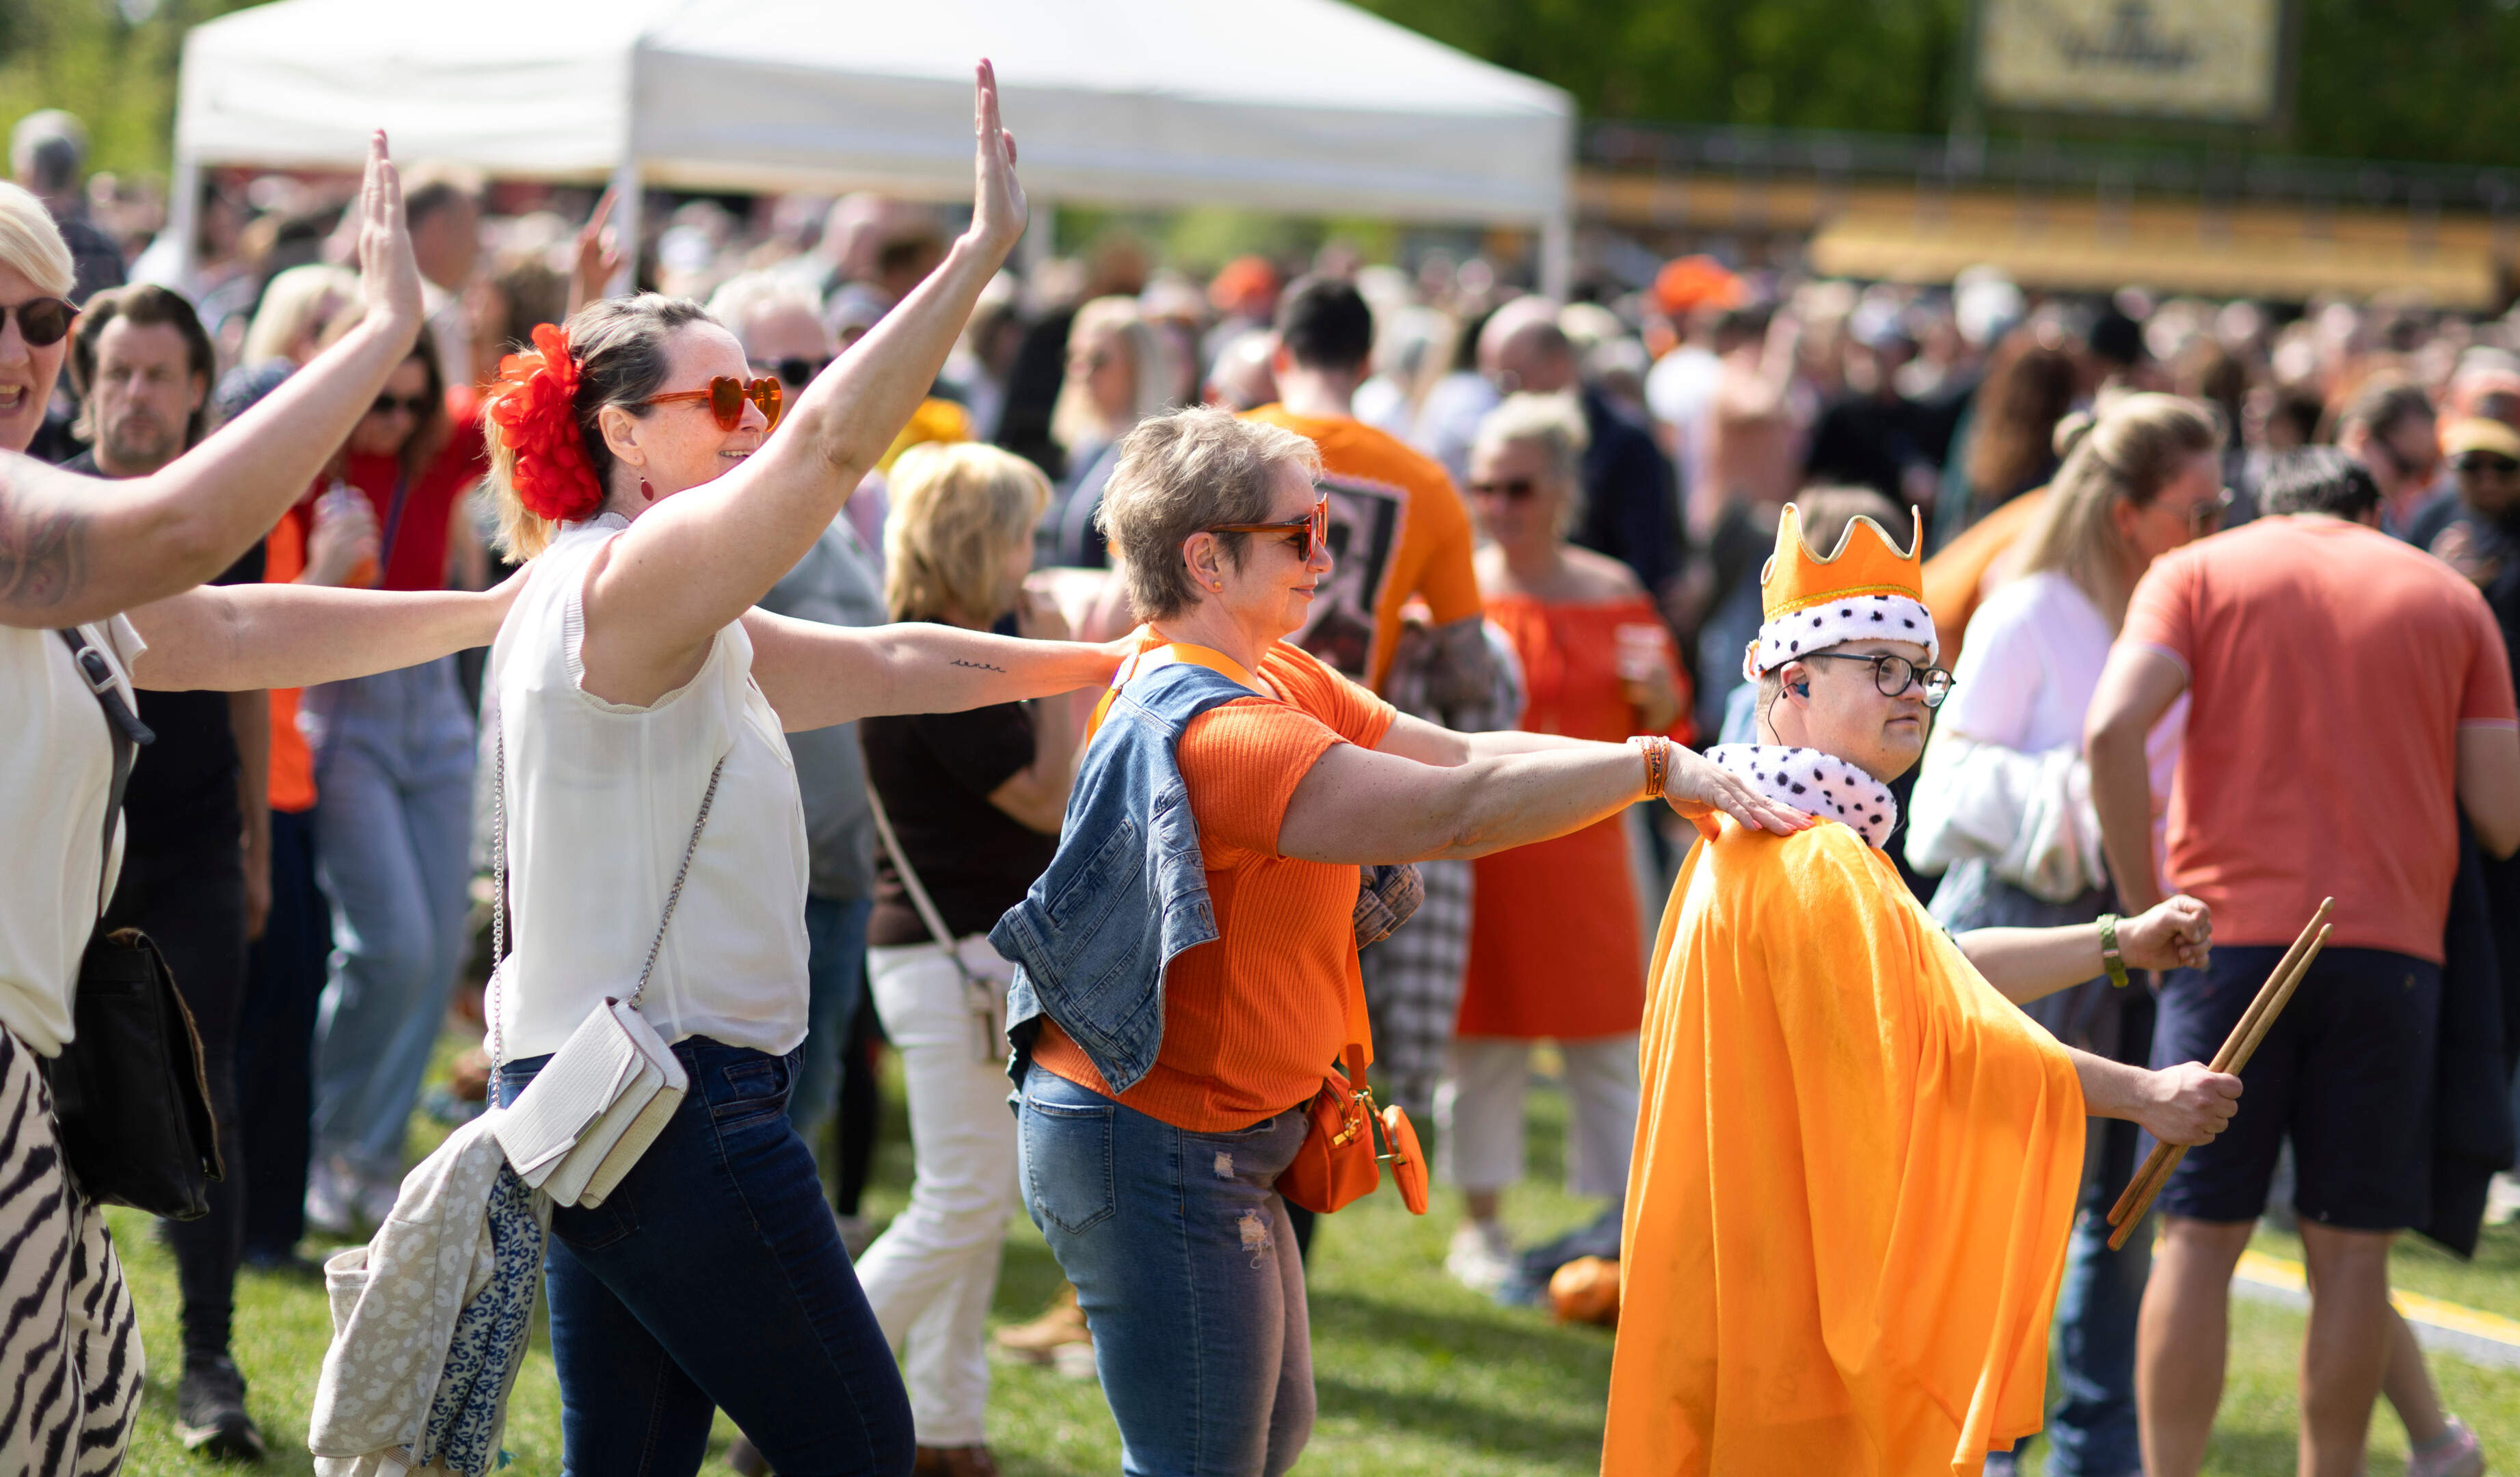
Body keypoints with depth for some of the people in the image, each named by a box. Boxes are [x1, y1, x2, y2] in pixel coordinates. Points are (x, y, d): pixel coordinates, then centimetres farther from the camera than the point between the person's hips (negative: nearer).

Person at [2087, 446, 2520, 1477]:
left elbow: (2111, 728, -9)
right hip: (2391, 944, 1)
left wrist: (2145, 904, -1)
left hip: (2232, 932, -1)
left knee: (2200, 1236, 2)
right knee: (2350, 1252, 4)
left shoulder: (2197, 572, 10)